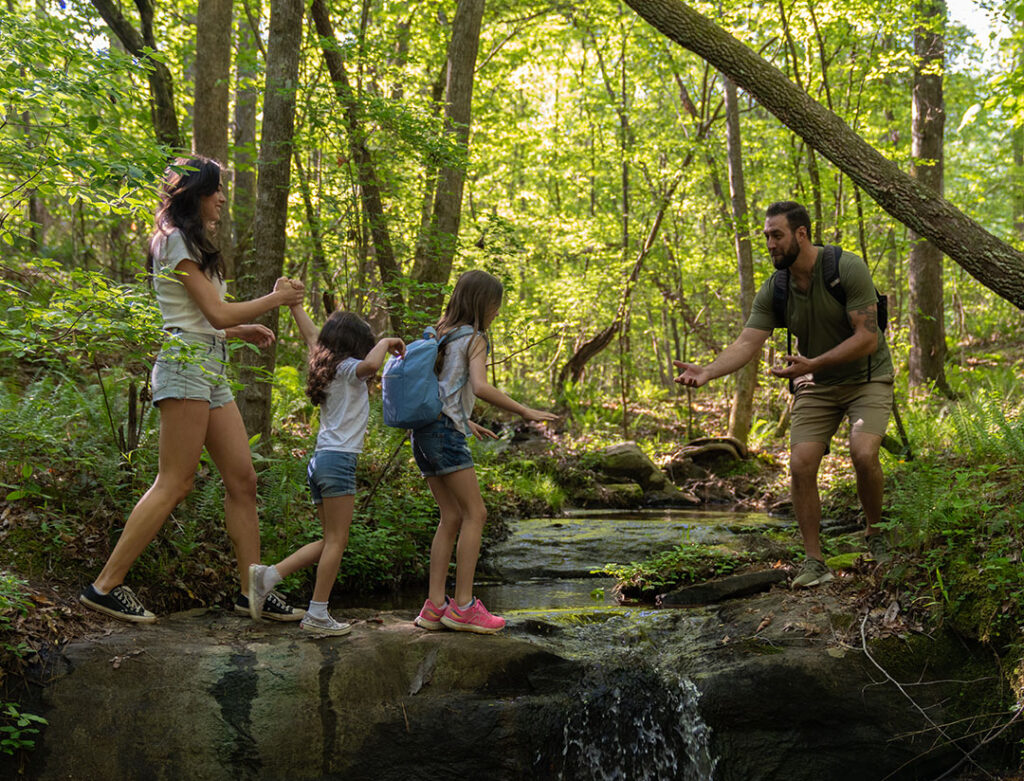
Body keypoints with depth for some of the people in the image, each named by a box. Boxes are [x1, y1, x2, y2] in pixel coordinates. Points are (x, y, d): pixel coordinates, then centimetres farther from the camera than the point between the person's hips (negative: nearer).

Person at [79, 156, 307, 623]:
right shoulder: (178, 241, -7)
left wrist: (240, 331, 17)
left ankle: (252, 589, 9)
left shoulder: (189, 243, 23)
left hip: (210, 369, 10)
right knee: (174, 485, -10)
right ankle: (104, 587, -5)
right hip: (186, 365, -10)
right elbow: (216, 313, -13)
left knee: (242, 479, 5)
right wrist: (276, 299, -2)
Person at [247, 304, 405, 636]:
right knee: (336, 540, -5)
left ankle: (268, 575, 6)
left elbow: (311, 334, 33)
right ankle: (317, 615, -5)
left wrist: (293, 301, 43)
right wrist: (385, 343, -10)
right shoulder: (347, 369, -5)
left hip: (320, 460, 9)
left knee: (332, 541, 13)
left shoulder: (325, 366, 18)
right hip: (338, 460, -9)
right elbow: (371, 364, -28)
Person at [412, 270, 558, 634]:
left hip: (425, 430, 8)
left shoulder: (442, 334, 20)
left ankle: (435, 606, 5)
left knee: (452, 517, 9)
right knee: (475, 514, -4)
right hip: (445, 431, -8)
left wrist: (465, 421, 26)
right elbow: (480, 387, -21)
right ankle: (463, 605, -6)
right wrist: (524, 411, -16)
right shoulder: (474, 338, -5)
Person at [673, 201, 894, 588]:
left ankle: (875, 534, 3)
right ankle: (814, 563, 1)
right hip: (815, 386, 4)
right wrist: (707, 372, -32)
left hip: (866, 378, -4)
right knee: (800, 465, -11)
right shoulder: (773, 291, -7)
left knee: (863, 454, -25)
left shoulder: (848, 269, -20)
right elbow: (746, 343, -13)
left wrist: (812, 364, -34)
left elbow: (867, 338, -23)